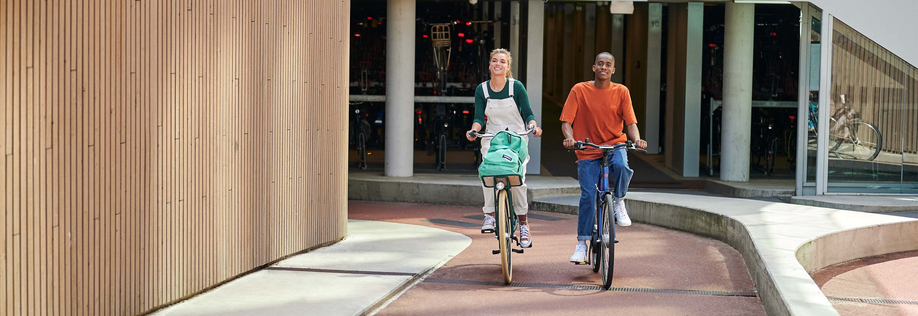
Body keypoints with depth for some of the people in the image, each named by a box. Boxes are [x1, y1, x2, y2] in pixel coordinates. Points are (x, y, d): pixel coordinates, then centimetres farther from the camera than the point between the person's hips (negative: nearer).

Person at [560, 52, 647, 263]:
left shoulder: (621, 92, 2)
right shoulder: (579, 90, -2)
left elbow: (630, 122, -2)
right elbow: (566, 121, -5)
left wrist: (636, 139, -22)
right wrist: (569, 137, -25)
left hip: (615, 145, 1)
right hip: (587, 151, 0)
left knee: (621, 166, -34)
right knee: (587, 196, -10)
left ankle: (618, 201, -4)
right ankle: (582, 244, 3)